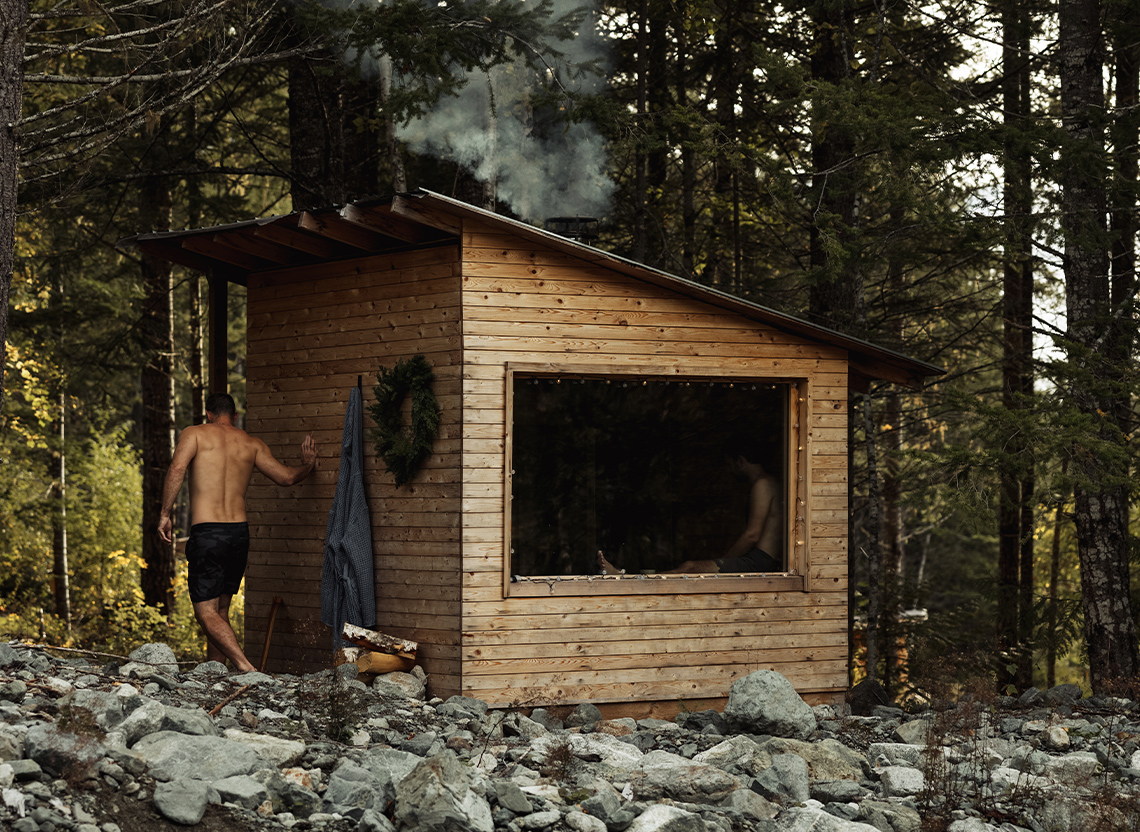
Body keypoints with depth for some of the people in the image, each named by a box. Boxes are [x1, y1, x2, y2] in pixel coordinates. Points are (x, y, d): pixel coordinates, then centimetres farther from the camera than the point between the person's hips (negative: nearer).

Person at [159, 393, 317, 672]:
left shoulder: (195, 434, 3)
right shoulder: (252, 444, 12)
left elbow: (177, 468, -14)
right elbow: (286, 476, 7)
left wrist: (165, 513, -9)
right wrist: (307, 465, 29)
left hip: (206, 533, -5)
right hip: (240, 533, 5)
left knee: (207, 614, -6)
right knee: (220, 610, 18)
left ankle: (246, 668, -24)